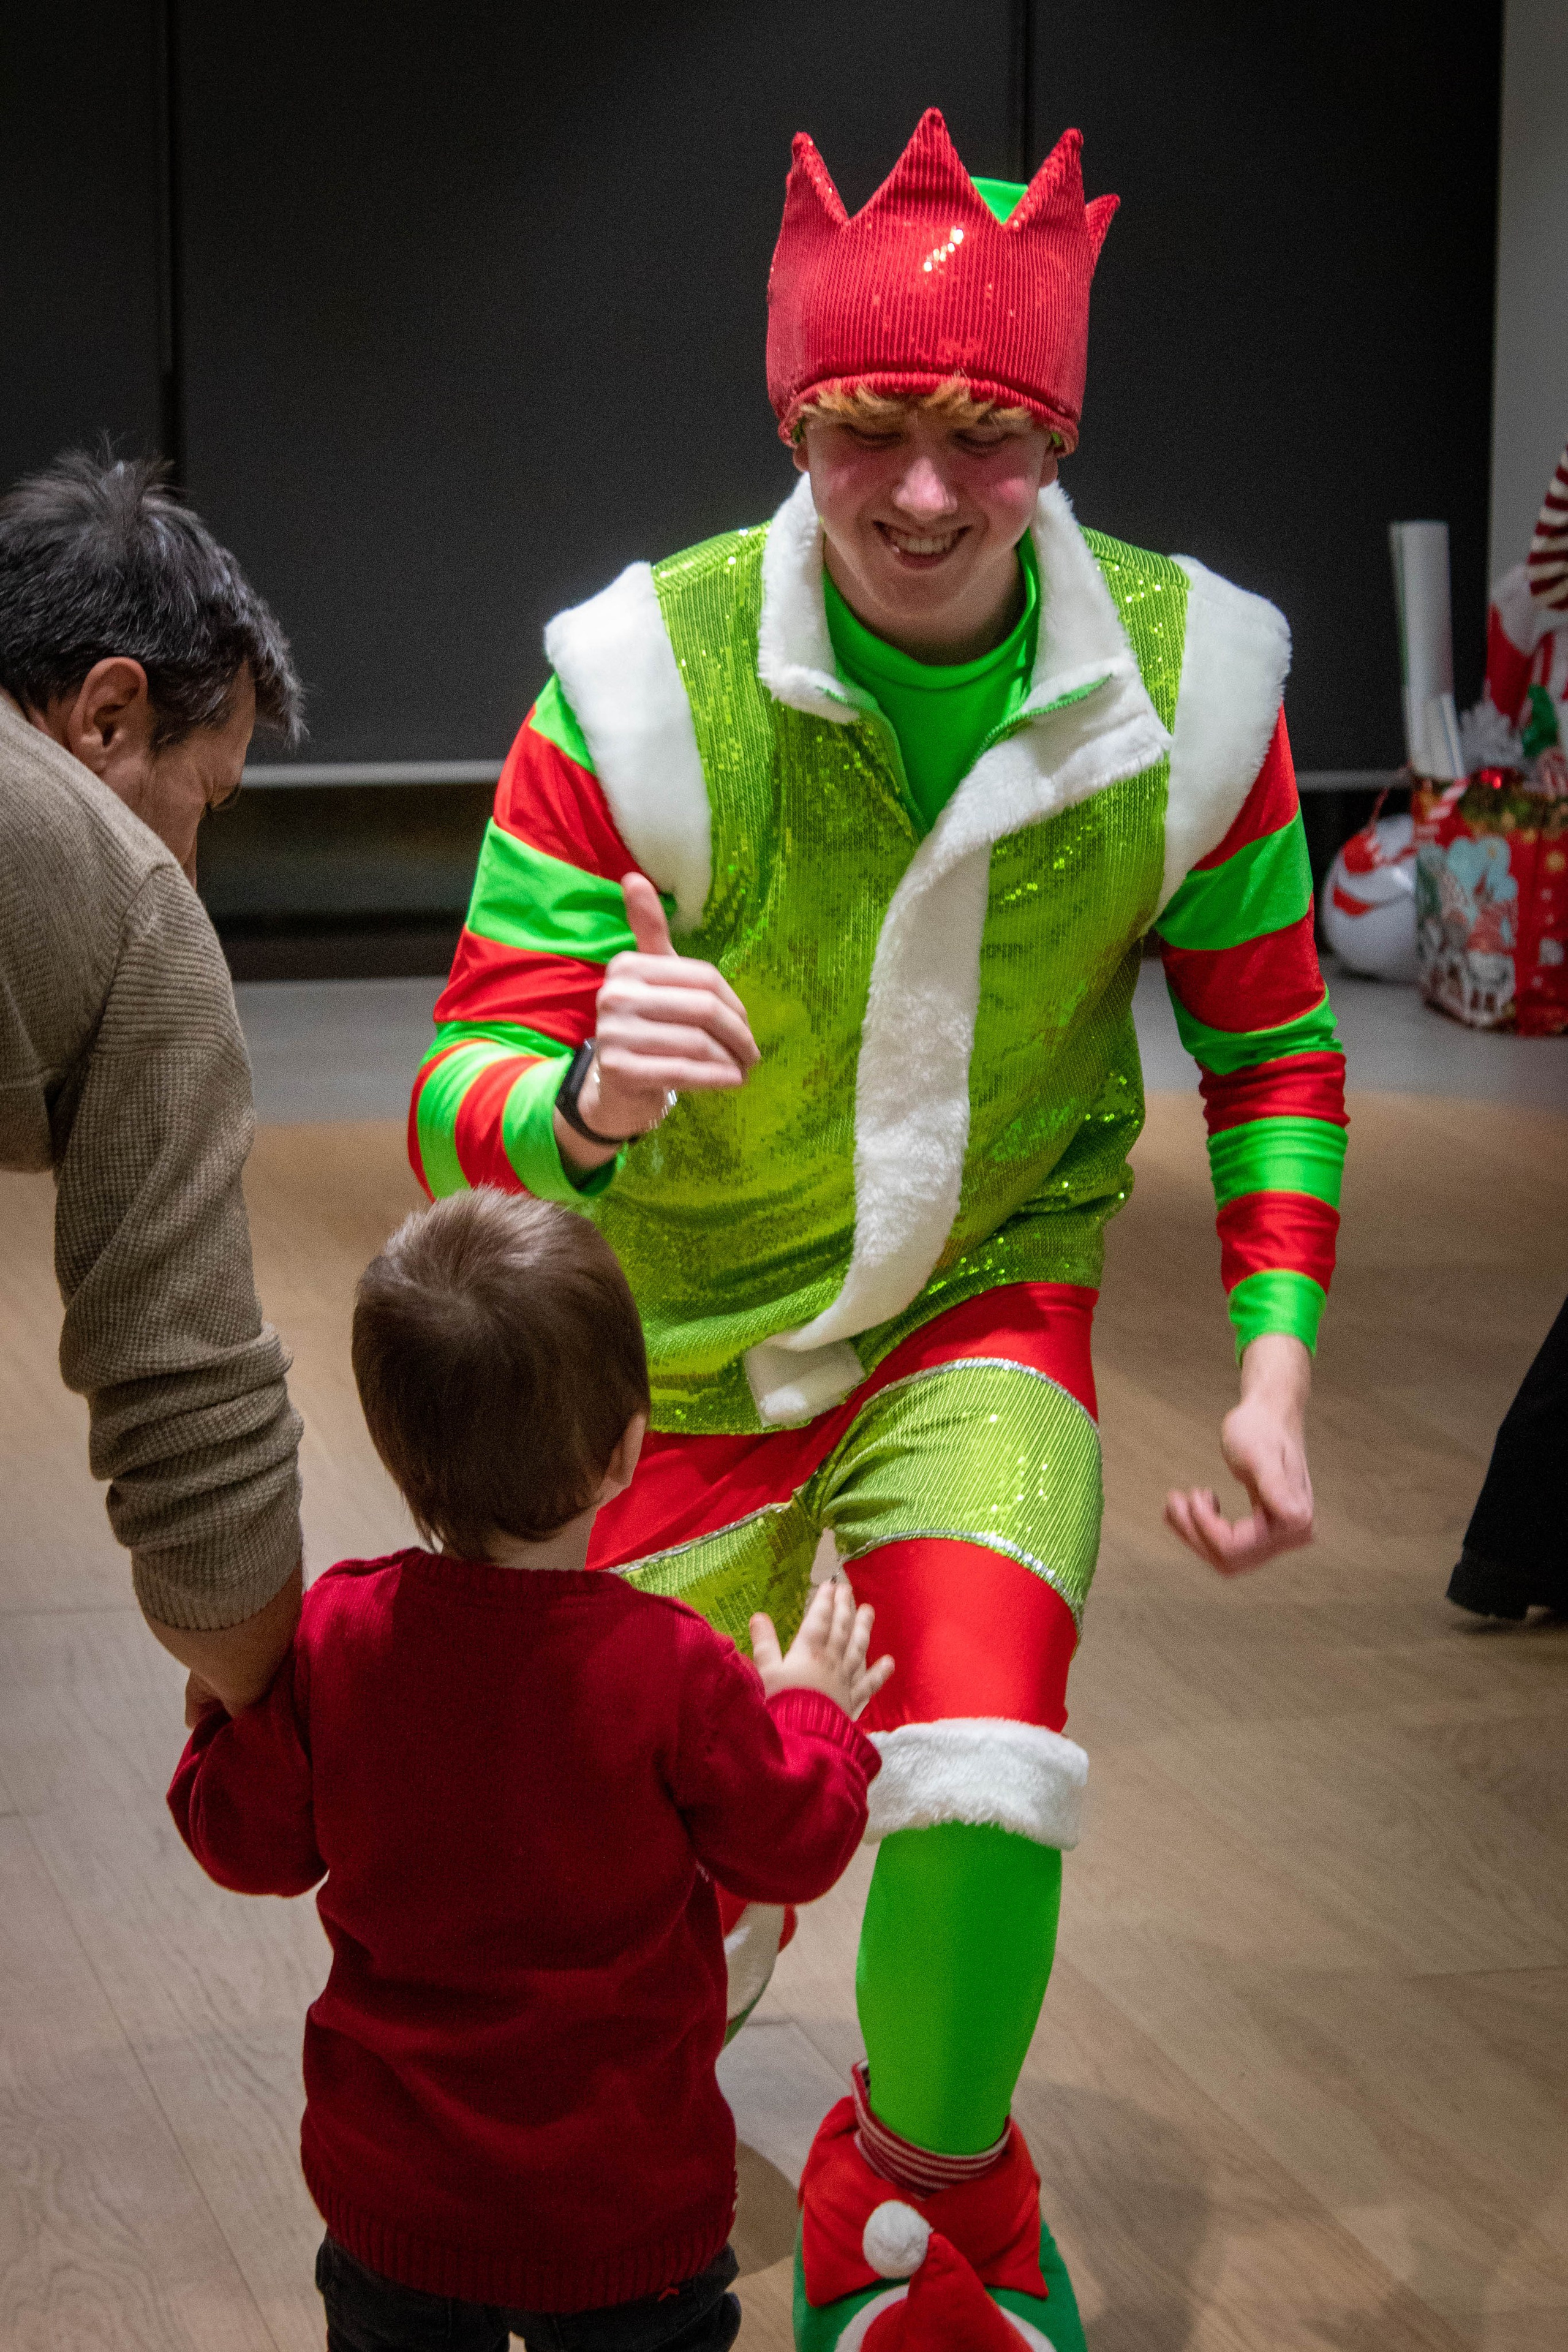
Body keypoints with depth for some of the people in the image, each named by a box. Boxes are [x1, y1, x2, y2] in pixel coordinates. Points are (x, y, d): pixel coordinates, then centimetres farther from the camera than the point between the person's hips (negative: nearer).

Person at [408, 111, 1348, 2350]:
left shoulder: (1188, 681, -16)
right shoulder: (638, 684, -23)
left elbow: (1271, 1036, 1)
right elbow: (462, 1092, -22)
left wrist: (1274, 1360, -8)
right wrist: (585, 1099, -45)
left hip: (981, 1317, 0)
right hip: (680, 1343, 0)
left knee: (988, 1790, -24)